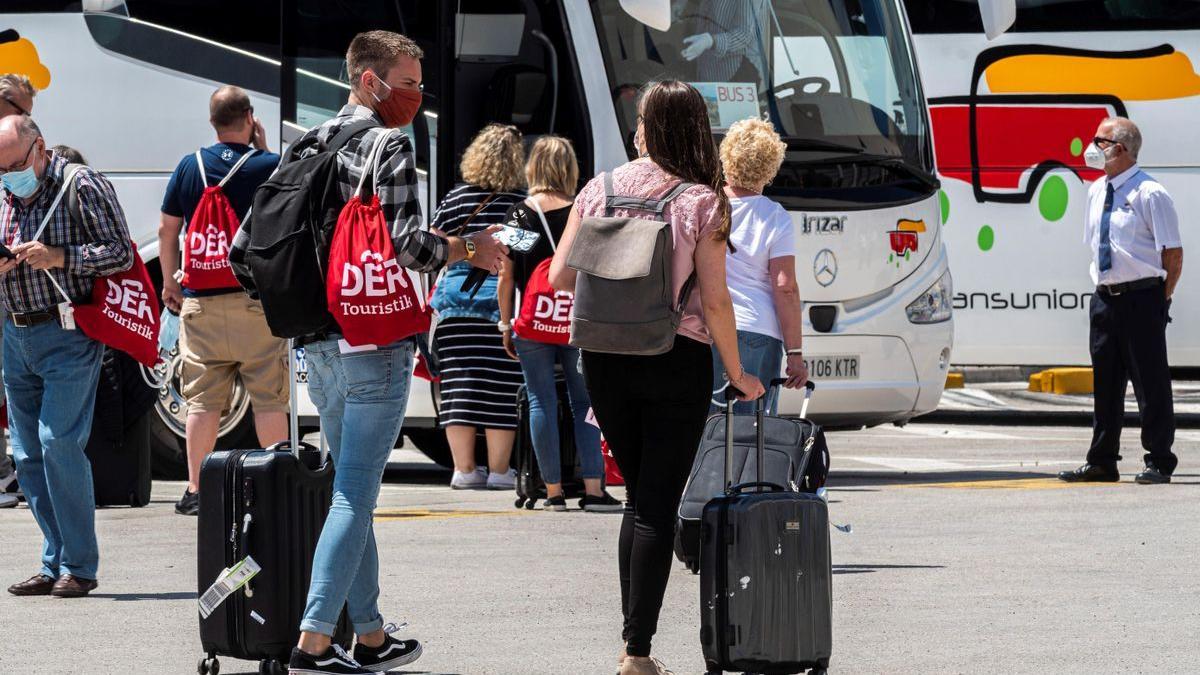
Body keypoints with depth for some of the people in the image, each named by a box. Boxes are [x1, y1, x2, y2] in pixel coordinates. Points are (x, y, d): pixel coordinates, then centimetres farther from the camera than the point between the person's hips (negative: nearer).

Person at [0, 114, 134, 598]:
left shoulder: (81, 186, -7)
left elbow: (121, 253, -9)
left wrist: (59, 257, -20)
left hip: (68, 335, -7)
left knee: (58, 444, -14)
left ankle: (79, 566, -7)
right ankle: (55, 565, 13)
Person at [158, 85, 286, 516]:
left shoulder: (189, 167, 2)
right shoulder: (268, 166, -5)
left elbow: (167, 229, 6)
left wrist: (169, 284, 18)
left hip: (200, 300, 2)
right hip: (257, 299, -2)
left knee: (203, 400, 5)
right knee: (269, 399, 3)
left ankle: (195, 492, 4)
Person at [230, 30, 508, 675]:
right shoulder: (388, 145, -10)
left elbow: (244, 251, 11)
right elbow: (406, 245, -21)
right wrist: (467, 249, -4)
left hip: (318, 346, 8)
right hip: (375, 342, -8)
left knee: (353, 490, 15)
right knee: (354, 494, -6)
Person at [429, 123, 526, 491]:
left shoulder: (456, 197, 4)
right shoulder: (522, 202, -1)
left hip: (457, 297, 1)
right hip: (505, 299, -1)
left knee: (459, 385, 4)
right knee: (500, 388, 2)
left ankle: (464, 469, 4)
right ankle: (498, 470, 4)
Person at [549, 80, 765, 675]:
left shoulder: (599, 190, 1)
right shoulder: (702, 203, -8)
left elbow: (560, 276, 2)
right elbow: (715, 301, -11)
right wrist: (737, 375, 0)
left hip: (605, 358, 4)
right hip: (677, 362, -4)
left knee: (639, 496, 18)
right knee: (658, 506, 1)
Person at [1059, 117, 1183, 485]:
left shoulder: (1149, 194, -11)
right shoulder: (1096, 192, 12)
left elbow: (1174, 253, -8)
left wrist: (1161, 299, -6)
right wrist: (1106, 288, 13)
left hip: (1142, 299, -7)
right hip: (1105, 298, 7)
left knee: (1150, 380, -2)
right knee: (1105, 381, 10)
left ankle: (1159, 462, 4)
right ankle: (1102, 463, 17)